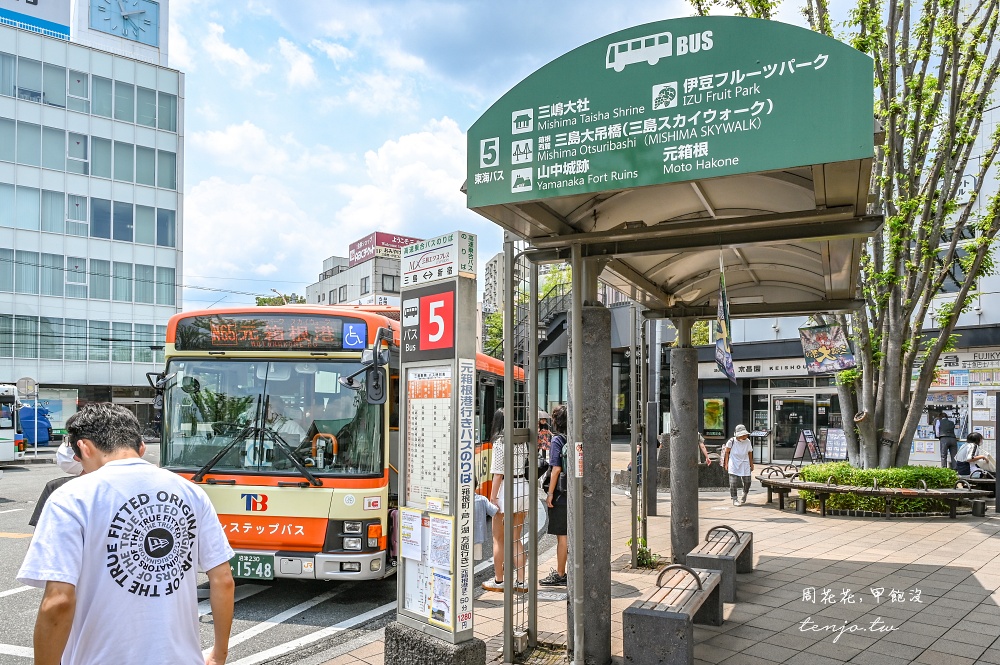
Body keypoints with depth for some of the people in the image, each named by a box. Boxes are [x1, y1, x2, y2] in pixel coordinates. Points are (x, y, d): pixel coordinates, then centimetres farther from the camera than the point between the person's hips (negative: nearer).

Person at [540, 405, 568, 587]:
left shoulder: (557, 440, -11)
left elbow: (556, 469, -15)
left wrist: (550, 494, -11)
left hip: (562, 494, -7)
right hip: (575, 493, 7)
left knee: (562, 535, -1)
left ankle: (559, 575, 6)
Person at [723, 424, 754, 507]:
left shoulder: (747, 442, -3)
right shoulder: (731, 441, -11)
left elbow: (750, 453, 9)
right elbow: (727, 452, 0)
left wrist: (751, 465, 14)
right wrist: (726, 463, -1)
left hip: (744, 464, 2)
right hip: (734, 464, -2)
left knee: (747, 481, 3)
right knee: (733, 483, -6)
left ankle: (745, 494, 32)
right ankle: (734, 499, 5)